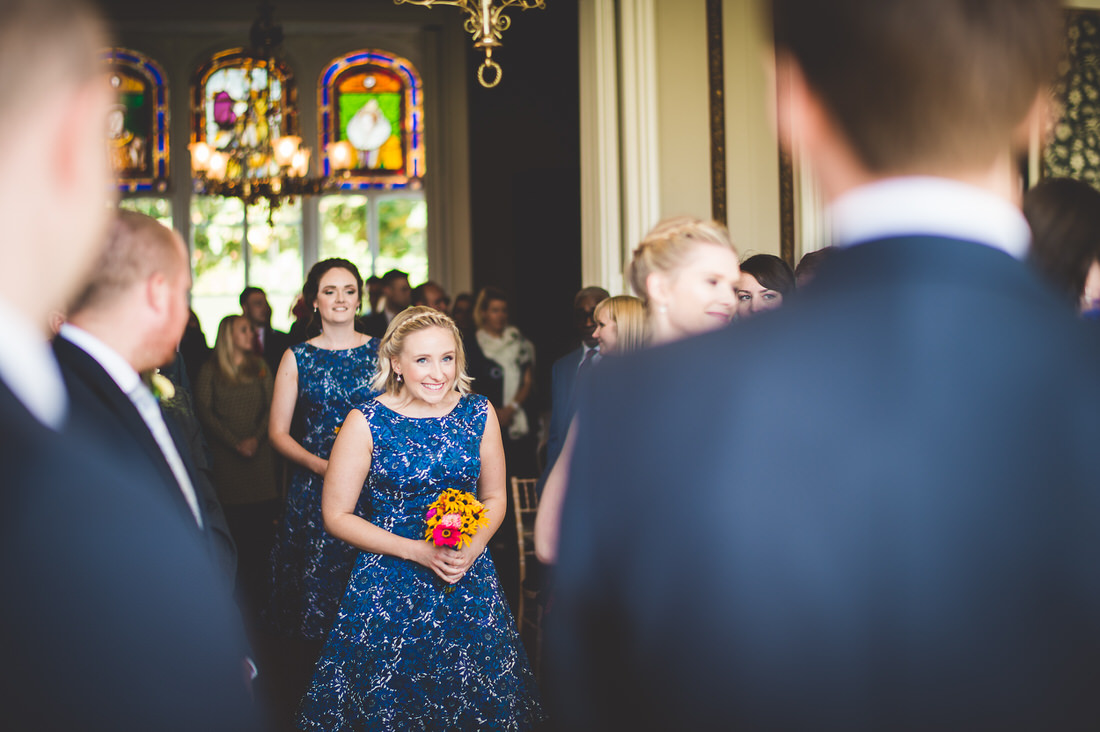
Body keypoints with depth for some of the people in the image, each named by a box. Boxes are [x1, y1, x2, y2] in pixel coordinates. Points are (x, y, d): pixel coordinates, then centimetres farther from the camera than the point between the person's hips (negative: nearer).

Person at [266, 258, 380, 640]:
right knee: (318, 574, -1)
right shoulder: (297, 358, 5)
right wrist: (321, 465, -12)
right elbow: (278, 432, 4)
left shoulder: (380, 352, 7)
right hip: (315, 481, 0)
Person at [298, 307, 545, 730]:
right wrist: (416, 550, -14)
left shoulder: (479, 414, 0)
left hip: (469, 580, 3)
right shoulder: (366, 422, -9)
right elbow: (337, 515, -6)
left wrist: (472, 549, -9)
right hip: (390, 583, -3)